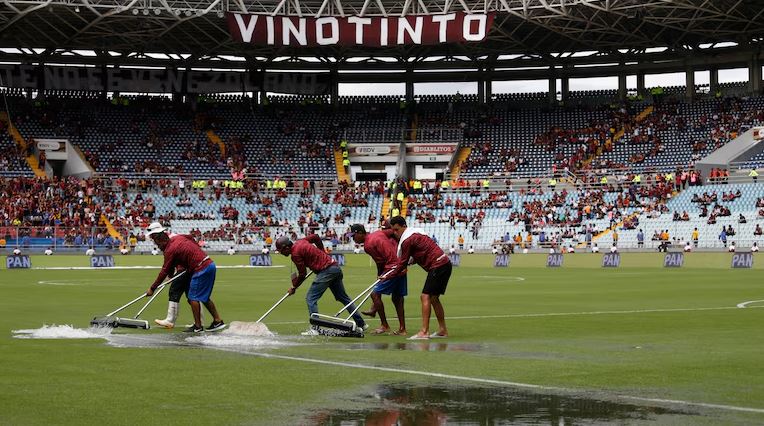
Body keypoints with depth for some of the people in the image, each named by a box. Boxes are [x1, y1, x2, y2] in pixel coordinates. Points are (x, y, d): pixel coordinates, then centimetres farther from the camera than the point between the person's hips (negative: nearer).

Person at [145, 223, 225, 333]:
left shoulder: (170, 250, -12)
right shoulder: (178, 238, 10)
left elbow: (164, 272, -8)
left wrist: (152, 288, 0)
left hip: (201, 269, -9)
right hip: (210, 264, 9)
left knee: (194, 297, -2)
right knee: (204, 297, 16)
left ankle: (198, 326, -1)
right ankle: (218, 321, 17)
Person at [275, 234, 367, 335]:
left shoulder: (295, 253, -13)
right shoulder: (299, 242, 11)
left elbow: (303, 274, -10)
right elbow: (315, 237, 27)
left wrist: (294, 287, 4)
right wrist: (322, 254, 34)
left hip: (326, 271, -10)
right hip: (335, 267, 10)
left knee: (311, 298, -7)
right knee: (343, 298, 19)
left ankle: (315, 329, -13)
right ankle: (361, 324, 24)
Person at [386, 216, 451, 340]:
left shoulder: (407, 240, -12)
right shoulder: (415, 233, 17)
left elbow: (403, 263, -6)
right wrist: (414, 260, 15)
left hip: (437, 267, -10)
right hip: (445, 264, 10)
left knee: (425, 296, -13)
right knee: (433, 298, 15)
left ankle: (424, 332, -19)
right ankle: (443, 330, 19)